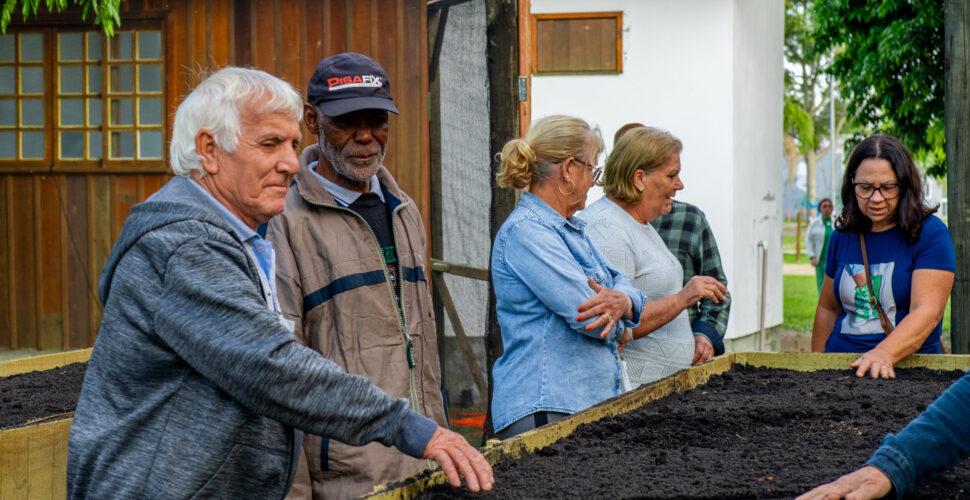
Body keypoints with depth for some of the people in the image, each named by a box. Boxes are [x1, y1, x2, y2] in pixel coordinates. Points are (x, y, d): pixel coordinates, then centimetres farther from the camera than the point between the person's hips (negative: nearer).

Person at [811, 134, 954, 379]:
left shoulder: (930, 234, -1)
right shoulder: (842, 237, 14)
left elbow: (928, 312, -13)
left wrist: (884, 354, -28)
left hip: (907, 366, -4)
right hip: (840, 367, 4)